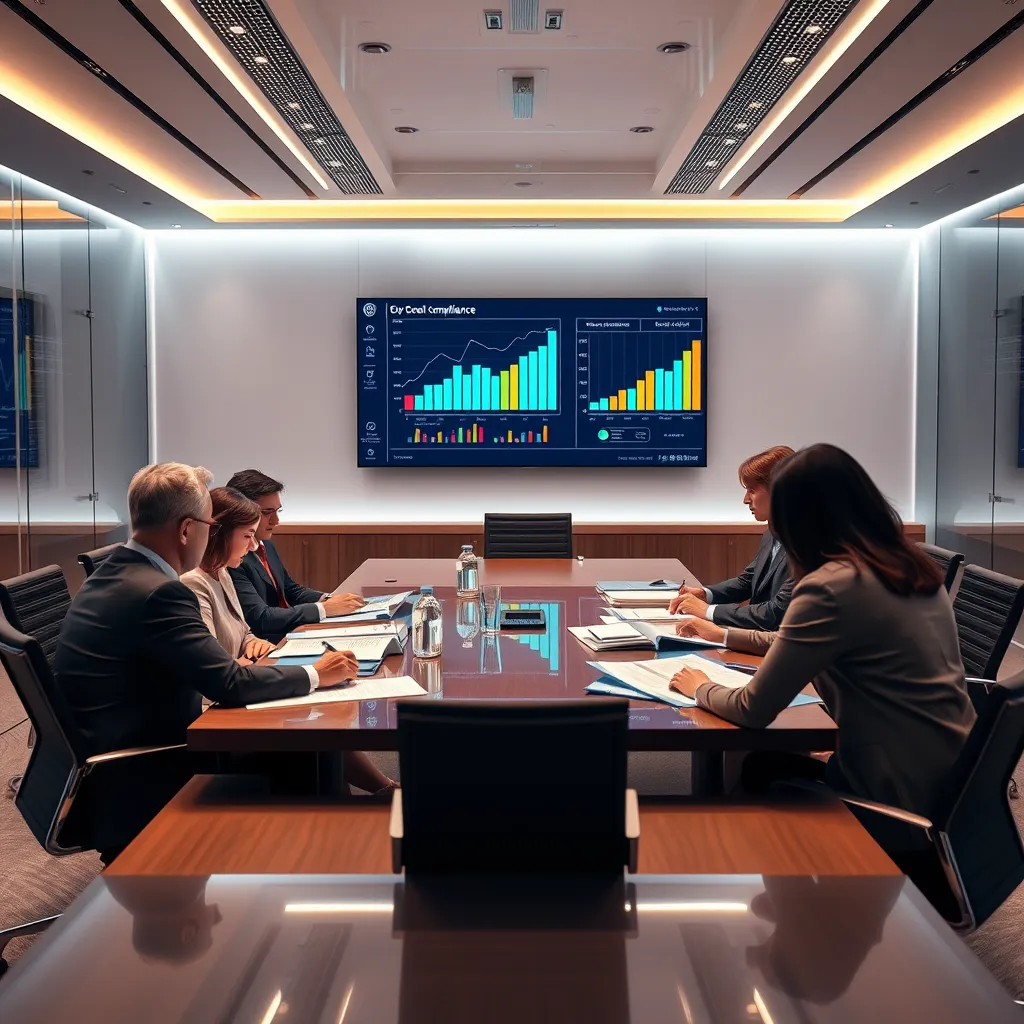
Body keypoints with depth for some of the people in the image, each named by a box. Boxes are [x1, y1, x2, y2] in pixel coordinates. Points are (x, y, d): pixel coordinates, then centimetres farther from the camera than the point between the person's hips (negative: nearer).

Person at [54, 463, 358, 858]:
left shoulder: (112, 574, 6)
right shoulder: (158, 592, -23)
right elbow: (230, 685, -22)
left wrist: (233, 664, 0)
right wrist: (315, 674, -10)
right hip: (134, 790, -9)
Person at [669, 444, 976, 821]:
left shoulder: (831, 587, -23)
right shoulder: (909, 564, 5)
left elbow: (754, 710, -16)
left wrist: (700, 689, 4)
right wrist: (725, 635, 27)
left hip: (902, 797, -7)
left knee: (760, 770, 17)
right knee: (763, 763, 21)